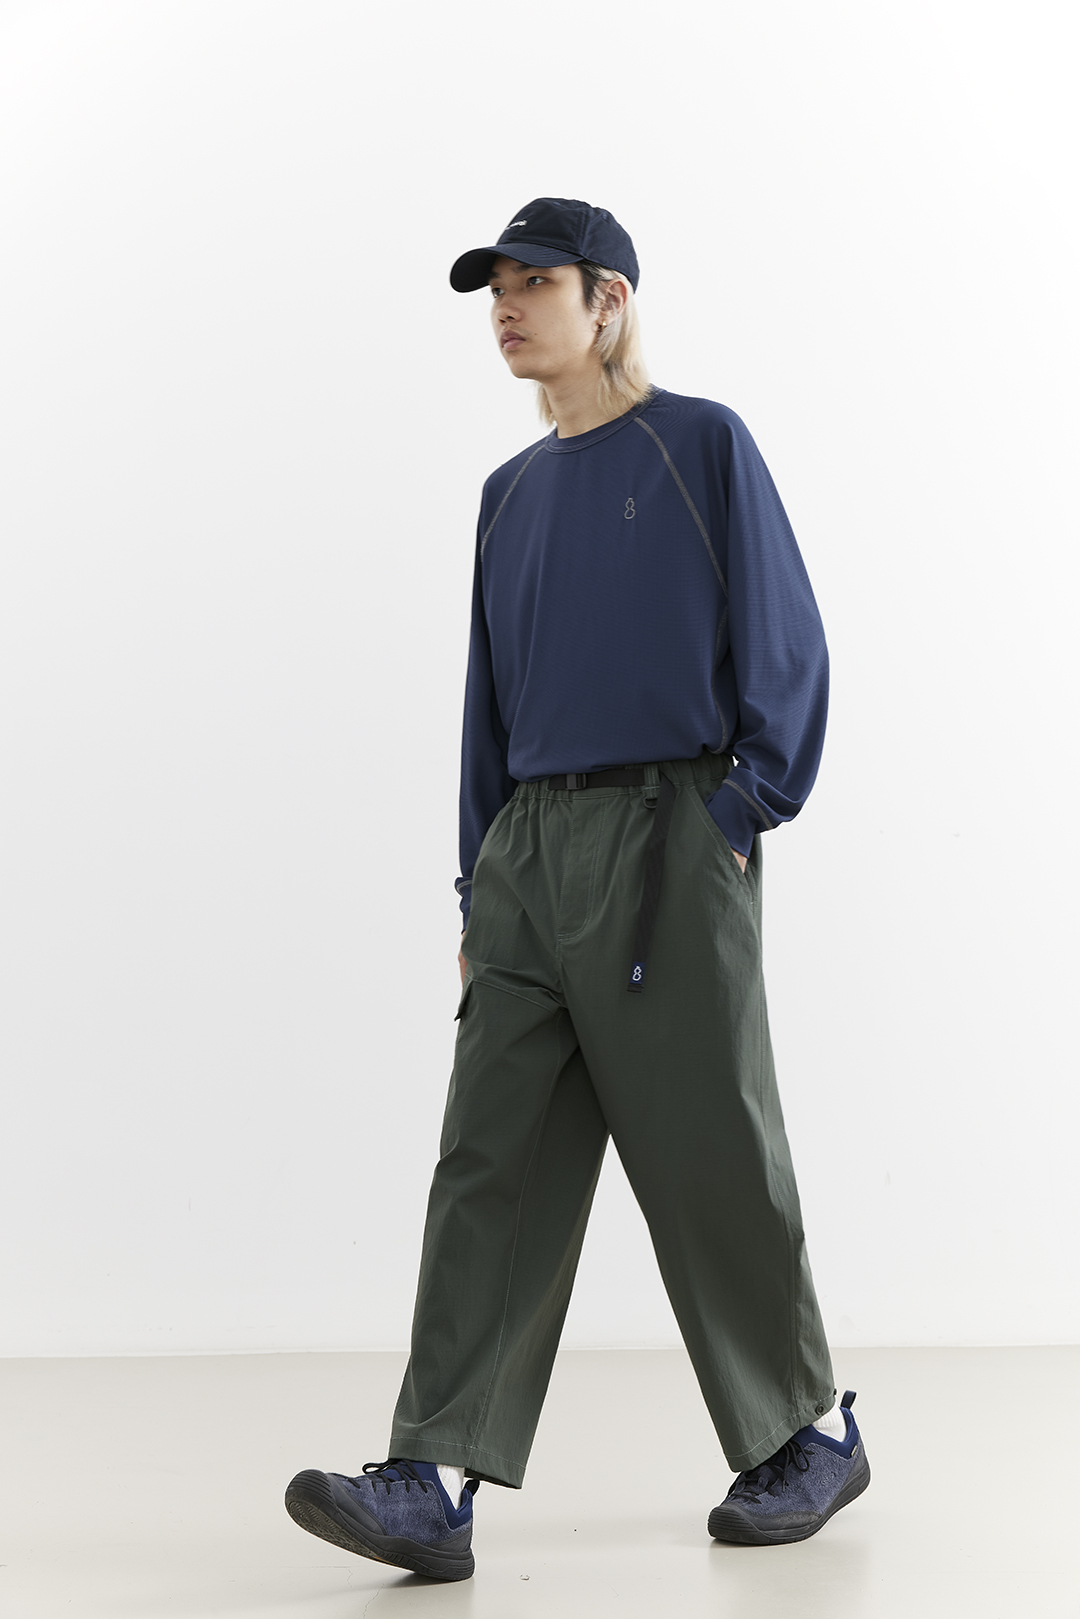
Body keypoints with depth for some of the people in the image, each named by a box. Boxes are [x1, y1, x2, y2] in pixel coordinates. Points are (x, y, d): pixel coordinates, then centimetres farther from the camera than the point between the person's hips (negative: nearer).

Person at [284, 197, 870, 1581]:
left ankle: (807, 1435, 20)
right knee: (492, 1162, -3)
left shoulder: (703, 445, 0)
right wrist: (480, 893, 14)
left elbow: (787, 651, -2)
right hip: (529, 850, 6)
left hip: (665, 842, -5)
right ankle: (437, 1482, -6)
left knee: (710, 1163, 1)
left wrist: (738, 818, -9)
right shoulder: (513, 492, 17)